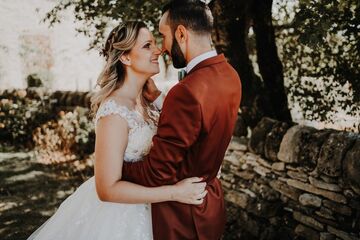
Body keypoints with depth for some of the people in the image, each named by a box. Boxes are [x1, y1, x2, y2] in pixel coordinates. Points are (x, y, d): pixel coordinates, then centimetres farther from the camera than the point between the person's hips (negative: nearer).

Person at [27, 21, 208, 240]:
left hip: (138, 205, 8)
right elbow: (107, 188, -26)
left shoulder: (143, 101, 0)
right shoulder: (115, 111, -26)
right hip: (114, 213, -8)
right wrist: (174, 193, -27)